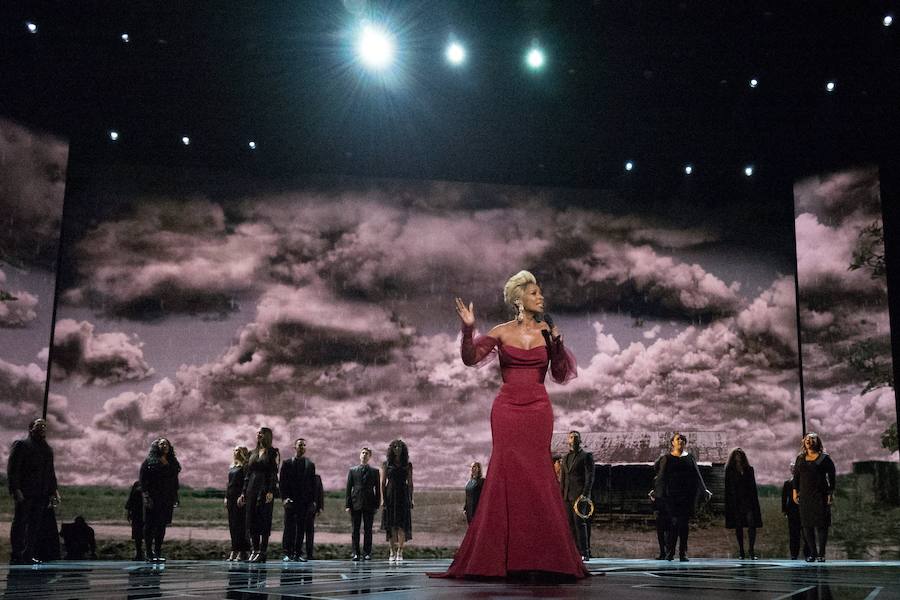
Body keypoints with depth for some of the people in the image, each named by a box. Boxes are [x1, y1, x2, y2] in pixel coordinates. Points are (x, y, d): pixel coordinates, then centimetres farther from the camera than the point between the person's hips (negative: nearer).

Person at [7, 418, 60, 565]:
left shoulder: (48, 449, 20)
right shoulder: (21, 445, 1)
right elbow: (12, 469, -6)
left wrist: (53, 490, 15)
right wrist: (15, 489, -15)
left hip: (42, 494, 6)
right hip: (25, 492, -6)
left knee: (35, 524, 4)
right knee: (20, 523, -4)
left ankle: (29, 555, 7)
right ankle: (16, 556, -2)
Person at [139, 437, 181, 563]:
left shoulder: (172, 463, 14)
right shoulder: (149, 462, -2)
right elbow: (142, 480, -7)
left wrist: (175, 498, 12)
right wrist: (146, 496, -15)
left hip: (167, 500, 5)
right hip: (153, 500, -5)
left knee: (162, 525, 5)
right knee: (150, 525, -2)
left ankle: (158, 552, 12)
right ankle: (149, 553, 3)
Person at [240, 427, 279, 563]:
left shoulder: (272, 452, 0)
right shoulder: (253, 453, 17)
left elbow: (274, 473, -8)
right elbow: (248, 474, 18)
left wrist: (271, 491, -17)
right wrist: (243, 492, 12)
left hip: (265, 488, -6)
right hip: (252, 488, 6)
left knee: (264, 519, -7)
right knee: (251, 519, 2)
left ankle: (262, 552, -5)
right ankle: (254, 550, 7)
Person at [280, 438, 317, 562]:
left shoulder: (310, 465, 12)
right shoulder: (287, 463, 6)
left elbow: (313, 484, 10)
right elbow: (282, 482, 1)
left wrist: (313, 501, 2)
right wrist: (284, 498, -10)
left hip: (305, 501, 2)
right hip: (290, 500, -2)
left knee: (301, 528, 1)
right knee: (289, 527, -4)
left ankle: (297, 553, 5)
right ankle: (287, 553, -2)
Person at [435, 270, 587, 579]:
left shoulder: (548, 331, 8)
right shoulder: (502, 332, 5)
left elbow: (561, 375, 4)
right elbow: (470, 358, -4)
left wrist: (556, 342, -9)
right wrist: (468, 328, -17)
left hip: (538, 409, 1)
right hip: (507, 409, -1)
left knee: (536, 475, -2)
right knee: (506, 472, -5)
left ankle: (540, 556, 6)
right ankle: (502, 556, 3)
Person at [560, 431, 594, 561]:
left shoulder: (586, 456, 1)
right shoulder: (565, 458, 20)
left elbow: (590, 477, -6)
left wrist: (585, 494, -16)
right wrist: (560, 495, 12)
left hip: (579, 496, -6)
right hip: (567, 496, 6)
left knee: (580, 523, -12)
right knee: (571, 525, 4)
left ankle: (584, 553, -10)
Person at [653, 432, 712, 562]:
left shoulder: (690, 459, 15)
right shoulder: (666, 459, 9)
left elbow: (697, 476, 13)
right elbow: (661, 477, 4)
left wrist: (704, 491, 5)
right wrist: (655, 491, -4)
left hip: (687, 495, 2)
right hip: (671, 495, -2)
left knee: (684, 523, 0)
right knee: (674, 522, -11)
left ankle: (683, 553, 2)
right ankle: (669, 553, -6)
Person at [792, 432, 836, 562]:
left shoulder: (824, 458, 1)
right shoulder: (800, 459, 12)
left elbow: (831, 477, 0)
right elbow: (796, 476, 14)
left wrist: (831, 493, -5)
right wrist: (795, 491, 7)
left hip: (820, 496, -4)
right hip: (805, 496, 4)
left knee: (821, 525, -5)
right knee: (807, 525, 2)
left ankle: (821, 554, 2)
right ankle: (812, 553, 9)